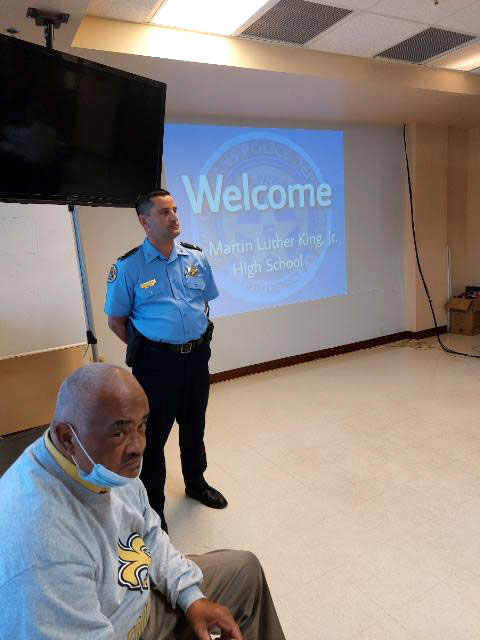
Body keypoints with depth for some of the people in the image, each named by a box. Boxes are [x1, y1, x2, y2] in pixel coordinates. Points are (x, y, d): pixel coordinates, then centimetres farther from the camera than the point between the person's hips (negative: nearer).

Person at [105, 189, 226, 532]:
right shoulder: (128, 267, -11)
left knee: (194, 426, 22)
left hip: (197, 356, 4)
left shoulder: (196, 257, 1)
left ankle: (196, 482, 46)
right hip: (156, 362, -4)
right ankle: (152, 505, 30)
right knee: (153, 434, 9)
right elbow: (116, 321, -3)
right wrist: (147, 350, -2)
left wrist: (193, 340, 9)